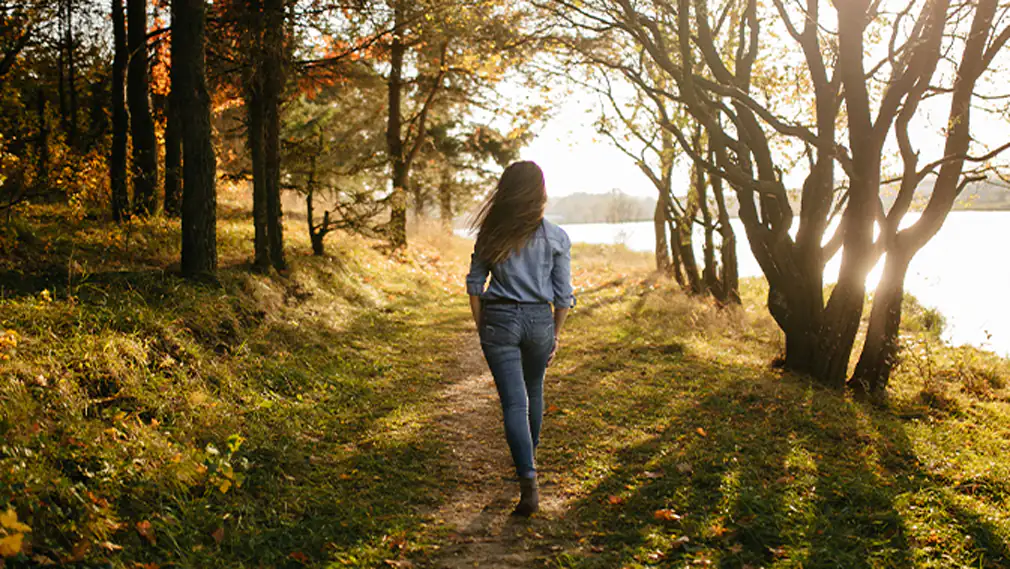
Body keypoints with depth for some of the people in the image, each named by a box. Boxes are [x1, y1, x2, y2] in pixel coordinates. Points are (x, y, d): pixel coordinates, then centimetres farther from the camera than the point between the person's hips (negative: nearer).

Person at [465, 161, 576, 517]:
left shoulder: (492, 232, 0)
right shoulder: (556, 237, -3)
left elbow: (475, 283, 2)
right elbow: (563, 294, -1)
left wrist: (481, 327, 11)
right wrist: (556, 335, 10)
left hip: (499, 320, -1)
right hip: (539, 320, 1)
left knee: (514, 403, -2)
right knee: (534, 392, 24)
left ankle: (529, 484, -12)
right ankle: (528, 457, 43)